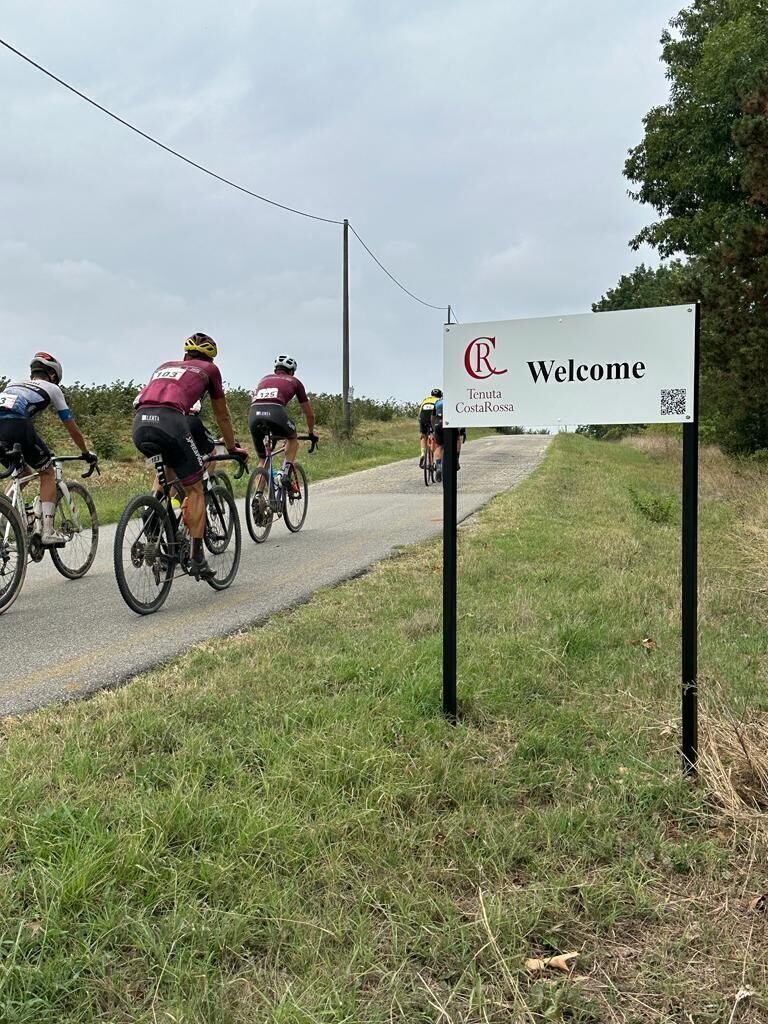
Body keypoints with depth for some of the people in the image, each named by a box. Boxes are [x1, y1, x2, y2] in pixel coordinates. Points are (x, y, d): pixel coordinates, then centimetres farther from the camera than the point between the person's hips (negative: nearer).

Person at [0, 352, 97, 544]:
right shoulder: (51, 388, 24)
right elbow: (72, 428, 27)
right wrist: (87, 453, 40)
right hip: (16, 426, -5)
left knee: (23, 473, 29)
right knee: (48, 473, 16)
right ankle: (48, 532, 6)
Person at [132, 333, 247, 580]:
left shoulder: (165, 366, 35)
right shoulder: (209, 369, 24)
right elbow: (222, 415, 31)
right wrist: (233, 448, 44)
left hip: (139, 424, 5)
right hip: (170, 422, -5)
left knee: (168, 469, 33)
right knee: (194, 488, 8)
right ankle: (197, 559, 4)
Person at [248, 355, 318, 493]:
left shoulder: (265, 379, 36)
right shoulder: (294, 381, 28)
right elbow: (309, 414, 33)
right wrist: (311, 433, 51)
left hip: (254, 414, 3)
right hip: (275, 412, -3)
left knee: (262, 460, 21)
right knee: (293, 438, 30)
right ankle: (287, 473, 12)